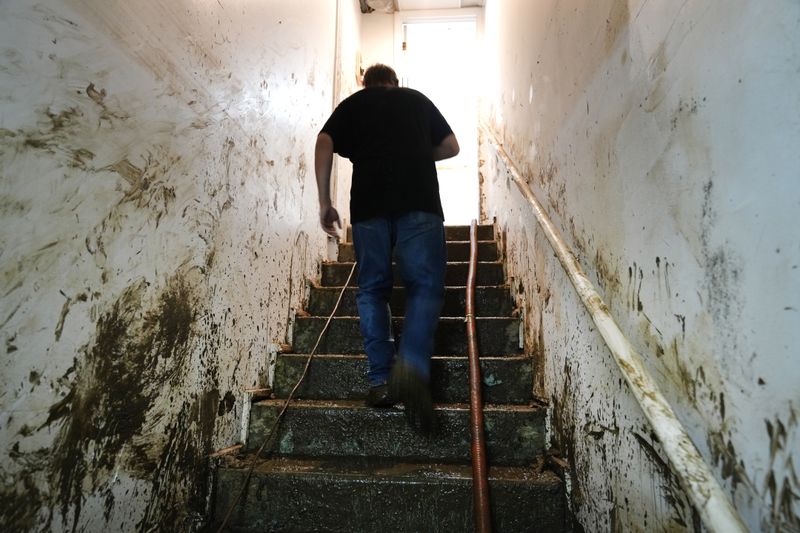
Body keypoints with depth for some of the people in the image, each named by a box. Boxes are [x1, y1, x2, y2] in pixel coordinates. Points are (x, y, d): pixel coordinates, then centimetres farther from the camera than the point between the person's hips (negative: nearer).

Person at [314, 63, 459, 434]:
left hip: (369, 205, 0)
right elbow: (451, 147, 23)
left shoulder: (351, 104, 20)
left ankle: (381, 381, 5)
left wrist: (325, 203, 6)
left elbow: (324, 145, 4)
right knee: (425, 286, 0)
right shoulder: (417, 100, 24)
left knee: (372, 290, 9)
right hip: (419, 202, 0)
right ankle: (412, 365, -23)